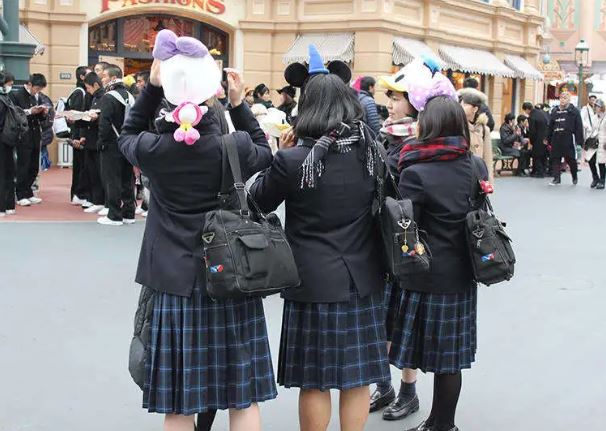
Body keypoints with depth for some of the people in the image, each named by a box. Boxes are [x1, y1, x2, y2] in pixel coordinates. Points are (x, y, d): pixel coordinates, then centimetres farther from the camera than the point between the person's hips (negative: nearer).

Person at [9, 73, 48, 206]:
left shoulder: (37, 97, 12)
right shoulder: (15, 95, -6)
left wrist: (43, 113, -3)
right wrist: (29, 111, -18)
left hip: (35, 137, 6)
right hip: (23, 137, -6)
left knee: (34, 168, 7)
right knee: (23, 167, -2)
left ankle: (28, 194, 17)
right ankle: (21, 196, 5)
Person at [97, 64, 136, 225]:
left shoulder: (109, 97, -13)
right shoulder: (129, 96, 10)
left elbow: (104, 123, -19)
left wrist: (102, 141, -10)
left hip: (113, 145, -7)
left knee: (112, 180, -1)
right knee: (127, 179, 12)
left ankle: (114, 216, 2)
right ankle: (128, 213, 17)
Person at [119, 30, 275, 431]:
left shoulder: (154, 149, -10)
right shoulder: (236, 146, -12)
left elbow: (128, 136, 15)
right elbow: (265, 153, 12)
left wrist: (151, 88, 8)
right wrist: (239, 104, 9)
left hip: (175, 283, 1)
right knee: (243, 396, 11)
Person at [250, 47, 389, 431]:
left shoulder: (293, 159, -16)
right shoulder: (371, 151, -3)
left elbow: (259, 201, -2)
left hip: (314, 283, -4)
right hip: (363, 280, 4)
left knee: (315, 380, 8)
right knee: (357, 377, 11)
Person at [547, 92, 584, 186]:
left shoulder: (574, 111, 0)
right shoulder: (555, 111, 14)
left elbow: (579, 126, -3)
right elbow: (550, 126, 17)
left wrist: (580, 139, -10)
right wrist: (548, 139, 13)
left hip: (569, 138, -4)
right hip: (556, 139, 4)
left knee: (570, 159, 4)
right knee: (555, 159, -1)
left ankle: (574, 177, 27)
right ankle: (557, 179, 4)